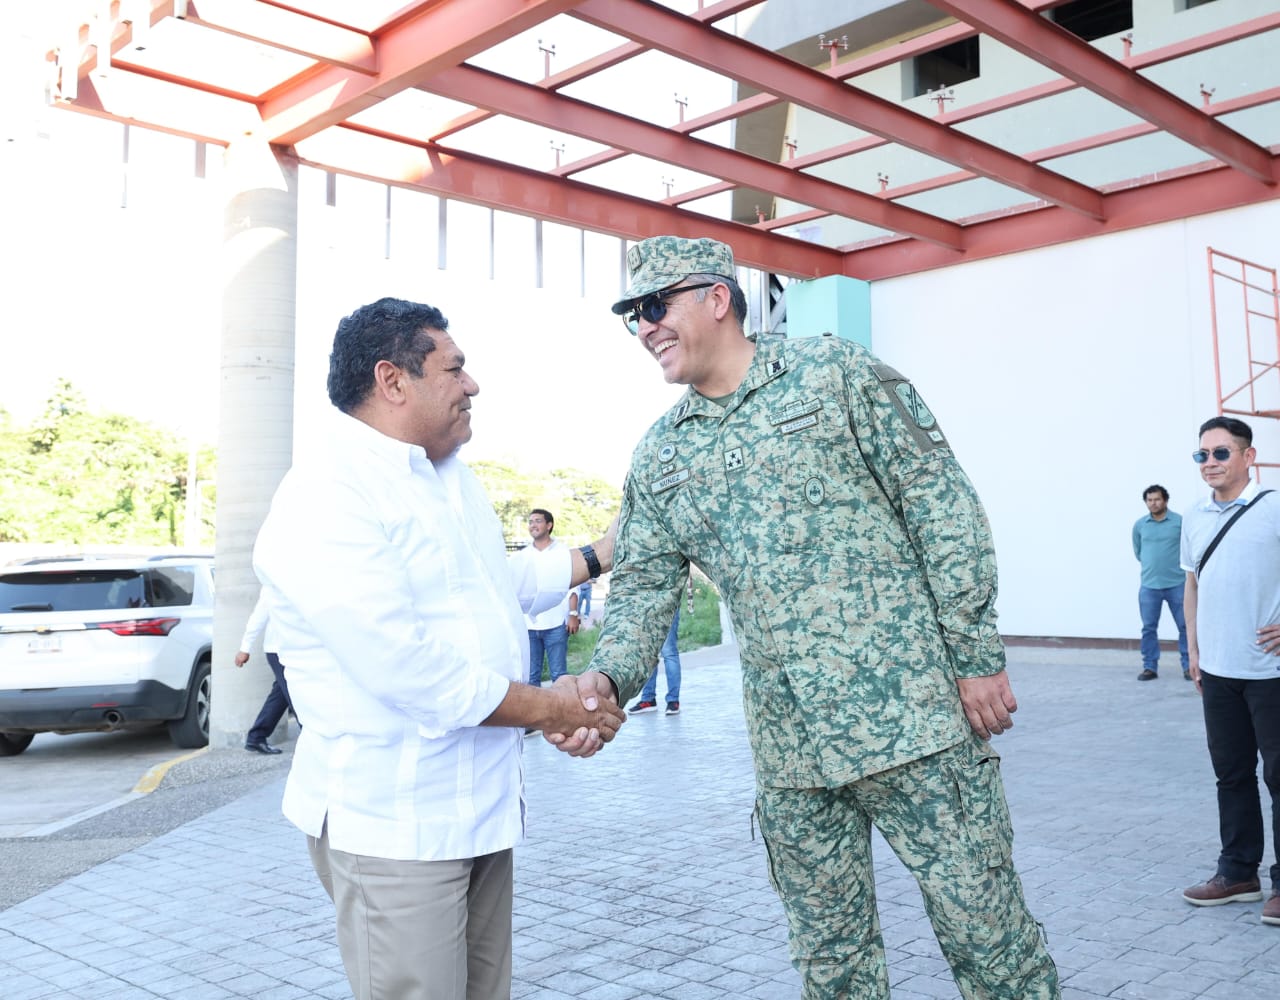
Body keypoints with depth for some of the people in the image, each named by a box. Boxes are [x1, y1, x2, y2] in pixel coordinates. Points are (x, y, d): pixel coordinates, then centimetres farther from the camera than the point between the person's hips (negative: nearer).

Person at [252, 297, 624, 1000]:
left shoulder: (452, 477, 13)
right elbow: (406, 671, -26)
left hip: (481, 804, 9)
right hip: (394, 828, -9)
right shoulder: (325, 500, -19)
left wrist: (604, 554, 24)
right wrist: (553, 709, -15)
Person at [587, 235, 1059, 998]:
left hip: (912, 715, -4)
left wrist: (978, 657, -8)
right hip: (788, 752, 5)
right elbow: (644, 589, 9)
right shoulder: (660, 456, 11)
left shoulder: (837, 374, -2)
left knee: (985, 929, 4)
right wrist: (606, 683, -10)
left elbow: (943, 508, -4)